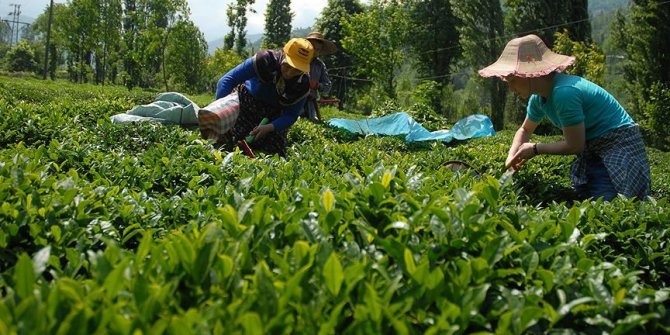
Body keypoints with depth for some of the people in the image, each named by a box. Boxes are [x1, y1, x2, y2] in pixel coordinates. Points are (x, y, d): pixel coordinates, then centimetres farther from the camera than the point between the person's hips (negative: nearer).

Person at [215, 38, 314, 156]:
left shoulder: (302, 84, -23)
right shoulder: (264, 60, -33)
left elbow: (291, 115, -13)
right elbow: (226, 81, -34)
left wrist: (269, 127, -33)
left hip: (273, 114, 3)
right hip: (246, 101, -3)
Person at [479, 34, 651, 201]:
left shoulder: (564, 93, -28)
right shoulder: (539, 97, 0)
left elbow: (574, 146, -22)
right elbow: (525, 130, 19)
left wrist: (535, 149, -11)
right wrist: (512, 156, 2)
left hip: (620, 145, -9)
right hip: (593, 150, 9)